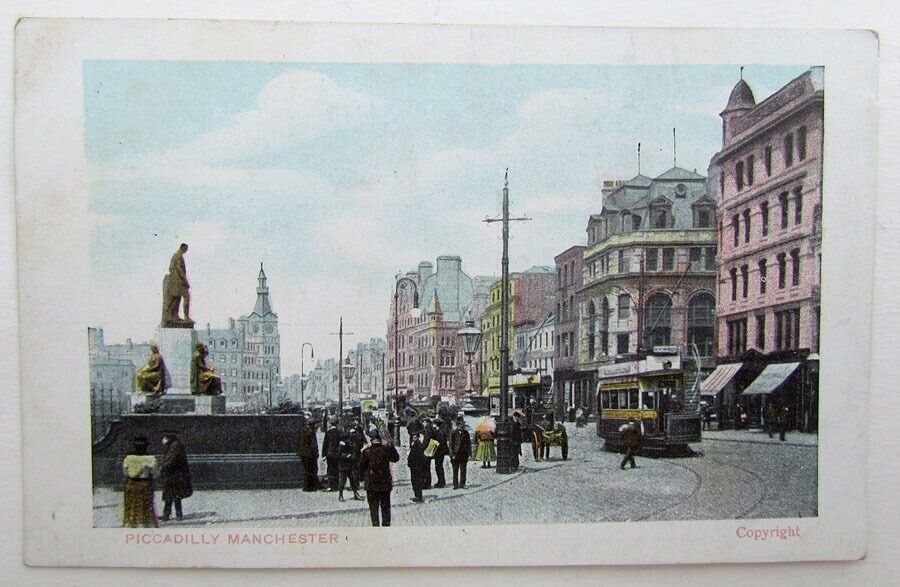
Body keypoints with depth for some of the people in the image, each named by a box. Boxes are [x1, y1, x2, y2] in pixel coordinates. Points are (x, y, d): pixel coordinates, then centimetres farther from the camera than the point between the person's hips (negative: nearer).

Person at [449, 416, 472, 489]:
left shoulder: (466, 433, 6)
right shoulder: (453, 433, -2)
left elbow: (469, 444, 10)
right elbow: (451, 444, -2)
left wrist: (469, 453, 3)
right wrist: (452, 455, -8)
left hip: (464, 454, 2)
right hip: (456, 454, -2)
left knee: (463, 470, 5)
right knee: (455, 470, 3)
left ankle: (462, 484, 11)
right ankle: (455, 484, 9)